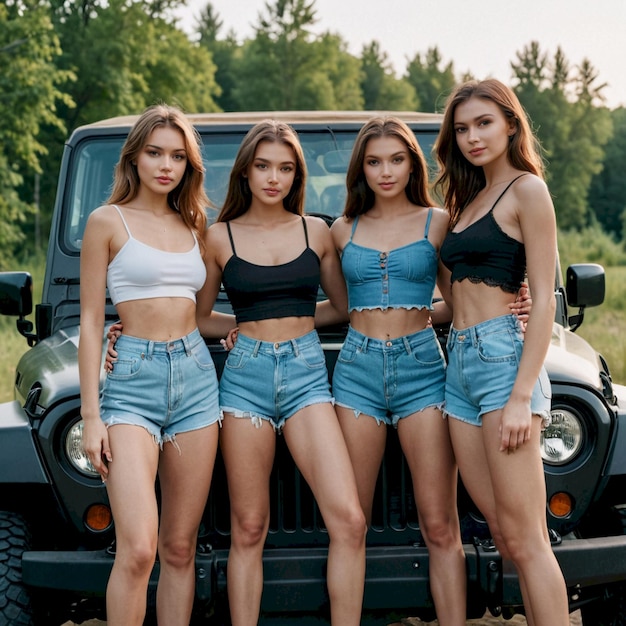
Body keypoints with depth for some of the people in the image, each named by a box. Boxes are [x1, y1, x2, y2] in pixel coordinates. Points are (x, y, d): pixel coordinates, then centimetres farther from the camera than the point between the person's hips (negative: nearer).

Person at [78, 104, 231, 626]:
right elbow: (91, 321, -2)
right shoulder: (108, 221, 0)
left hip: (196, 376, 5)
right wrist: (91, 416, -7)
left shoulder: (194, 227, 14)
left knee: (179, 547, 7)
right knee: (137, 549, -15)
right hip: (133, 379, -4)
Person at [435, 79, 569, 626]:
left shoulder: (527, 190, -4)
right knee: (504, 535, 5)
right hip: (460, 361, 8)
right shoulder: (470, 198, 21)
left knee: (524, 538, -9)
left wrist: (521, 396, -17)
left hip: (503, 355, -8)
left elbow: (543, 300, -11)